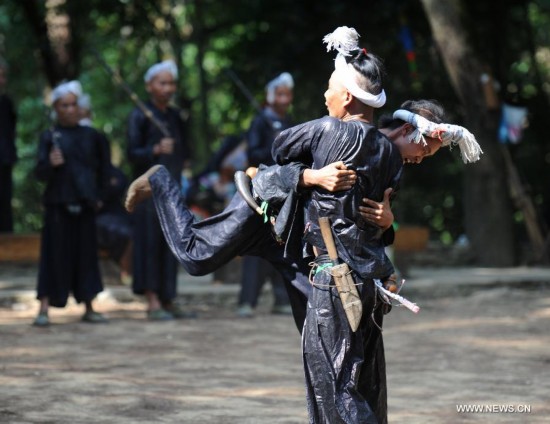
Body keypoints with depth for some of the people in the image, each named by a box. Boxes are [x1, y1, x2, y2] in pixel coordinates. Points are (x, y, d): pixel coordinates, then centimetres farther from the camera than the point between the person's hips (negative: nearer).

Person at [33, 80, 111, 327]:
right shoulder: (50, 137, -2)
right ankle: (44, 309, -1)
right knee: (55, 254, -3)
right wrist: (50, 164, -25)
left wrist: (98, 195, 11)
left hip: (84, 205, 3)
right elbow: (40, 173, -6)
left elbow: (102, 167, 17)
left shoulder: (90, 136, 6)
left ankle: (88, 308, 16)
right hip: (58, 205, -3)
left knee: (85, 254, 7)